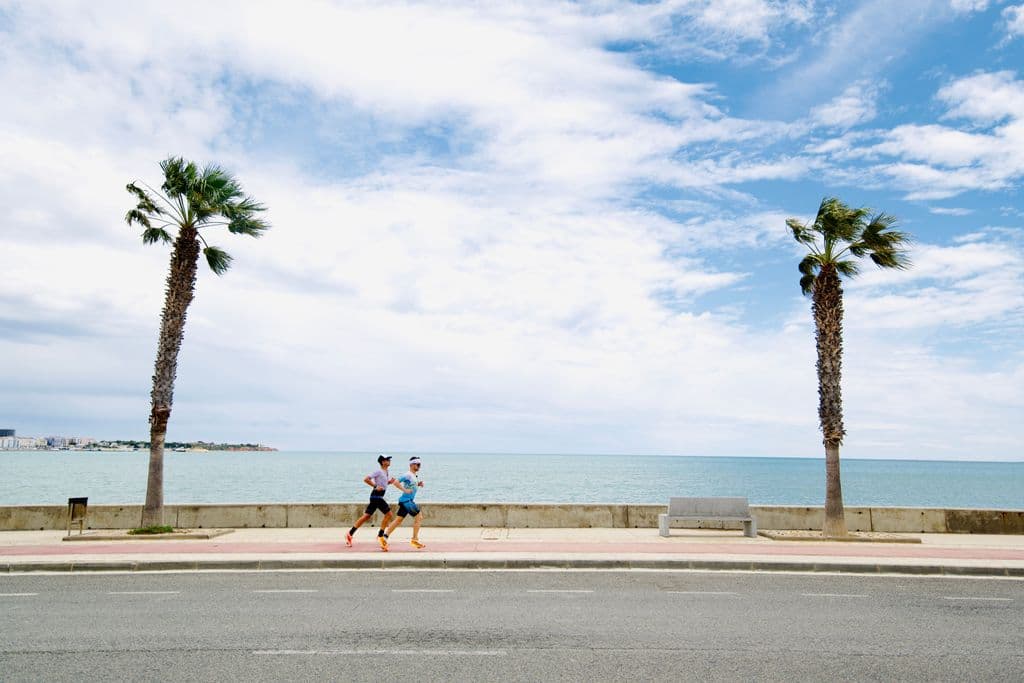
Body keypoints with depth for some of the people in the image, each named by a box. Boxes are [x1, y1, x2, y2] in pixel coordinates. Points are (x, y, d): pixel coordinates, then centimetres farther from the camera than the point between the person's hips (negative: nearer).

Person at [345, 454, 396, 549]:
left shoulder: (386, 472, 15)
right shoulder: (378, 471, -12)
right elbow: (366, 479, -17)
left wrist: (390, 481, 9)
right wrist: (375, 487, -19)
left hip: (378, 497, 9)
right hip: (376, 496, -9)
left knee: (366, 516, 10)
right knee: (389, 514, -8)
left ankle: (350, 534, 13)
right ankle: (380, 536, -2)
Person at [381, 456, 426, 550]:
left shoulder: (416, 475, 14)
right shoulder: (408, 475, -14)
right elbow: (396, 482, -22)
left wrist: (419, 484, 9)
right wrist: (405, 490, -25)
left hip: (409, 500, 9)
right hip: (406, 500, -9)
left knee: (398, 520, 8)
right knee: (418, 517, -4)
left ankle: (385, 537, 8)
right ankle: (415, 539, 3)